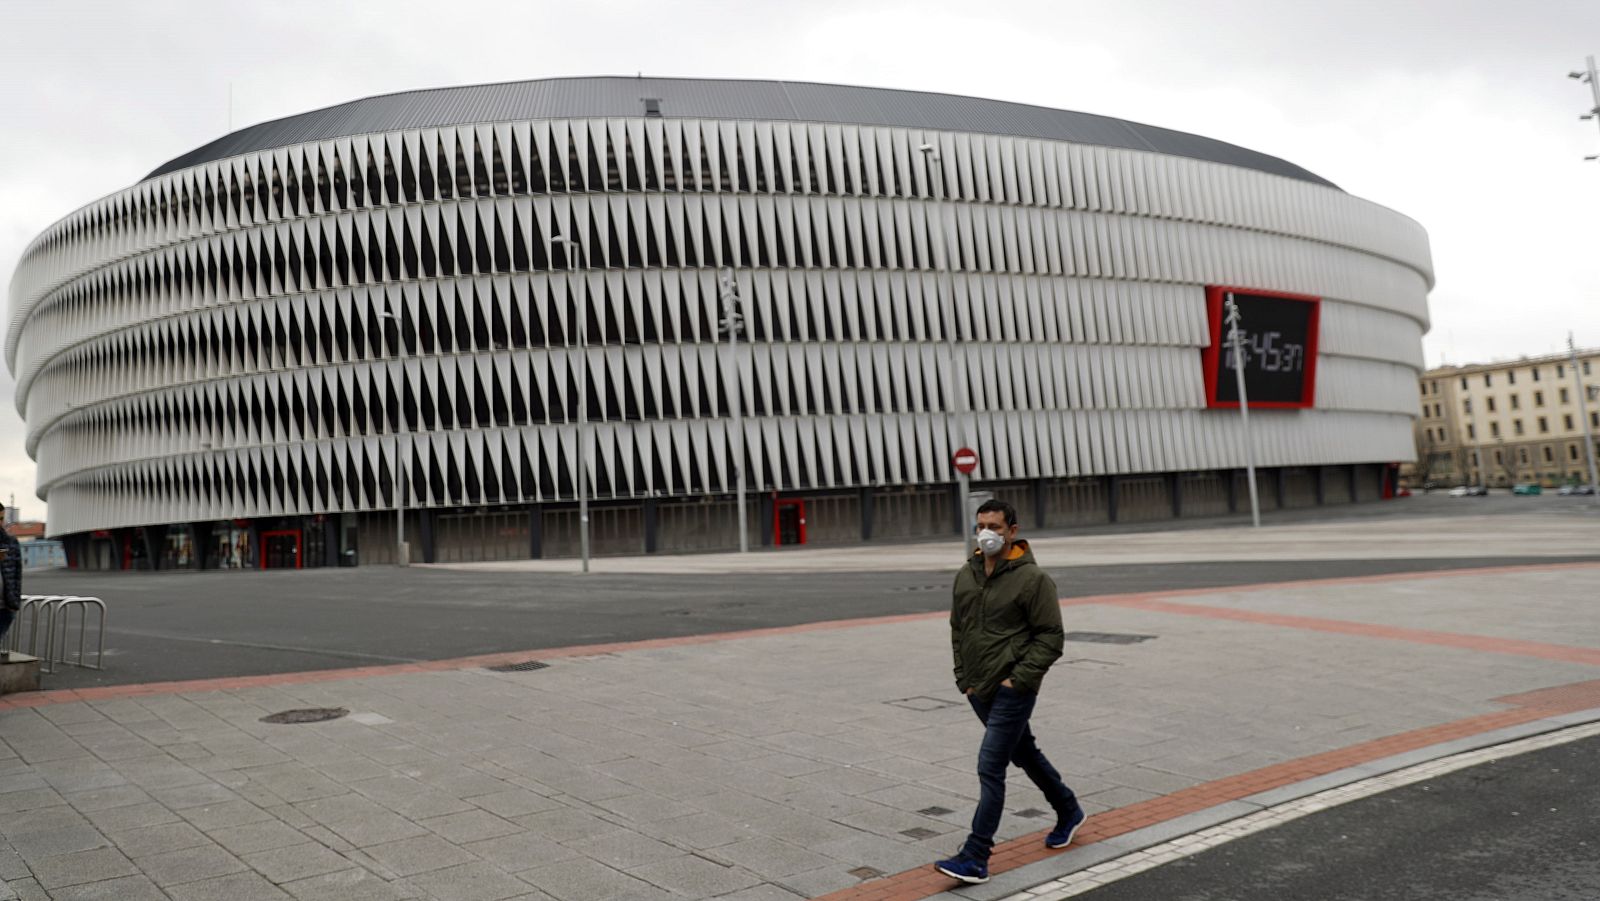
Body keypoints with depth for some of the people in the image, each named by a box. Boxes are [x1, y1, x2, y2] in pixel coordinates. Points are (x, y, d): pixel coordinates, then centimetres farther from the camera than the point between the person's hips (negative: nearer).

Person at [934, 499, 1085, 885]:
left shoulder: (1032, 578, -14)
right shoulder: (966, 576, 5)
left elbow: (1051, 637, -12)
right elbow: (958, 629, 15)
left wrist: (1018, 679, -17)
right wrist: (964, 678, 8)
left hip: (1012, 690, -7)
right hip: (980, 690, 7)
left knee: (990, 768, -10)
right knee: (1024, 754, 23)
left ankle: (975, 859, -6)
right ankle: (1068, 812, 44)